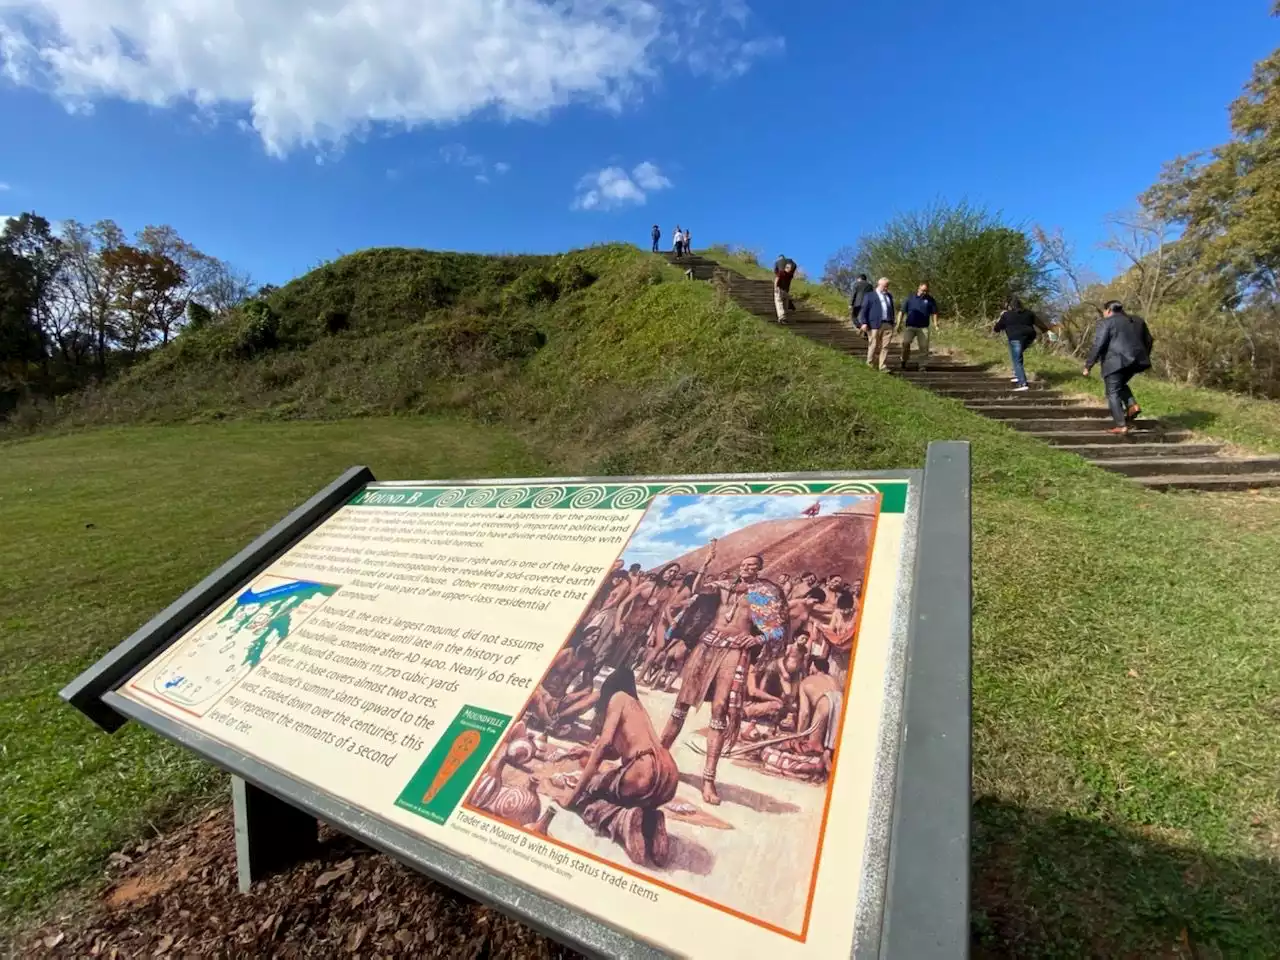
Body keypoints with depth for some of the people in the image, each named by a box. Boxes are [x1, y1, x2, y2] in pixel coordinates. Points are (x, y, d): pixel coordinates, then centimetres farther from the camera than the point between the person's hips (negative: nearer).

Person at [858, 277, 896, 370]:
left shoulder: (889, 296, 22)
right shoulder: (870, 296, 6)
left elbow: (892, 310, 25)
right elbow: (864, 310, 0)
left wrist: (892, 323, 21)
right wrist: (864, 323, -10)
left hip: (888, 325, 4)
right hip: (875, 325, -4)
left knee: (885, 347, -3)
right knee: (874, 346, 1)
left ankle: (883, 366, -2)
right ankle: (871, 364, 17)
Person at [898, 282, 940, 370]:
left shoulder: (930, 300, 7)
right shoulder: (910, 298, 6)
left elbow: (934, 313, 9)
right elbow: (903, 311, 6)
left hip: (923, 327, 1)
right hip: (910, 326, -1)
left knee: (924, 347, 1)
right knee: (906, 343, -16)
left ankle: (922, 365, 10)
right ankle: (904, 361, 4)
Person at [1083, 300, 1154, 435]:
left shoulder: (1107, 323, -4)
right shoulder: (1138, 321, 16)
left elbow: (1098, 346, -12)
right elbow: (1148, 340, 21)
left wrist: (1088, 366, -8)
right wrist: (1143, 358, 31)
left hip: (1116, 362, -7)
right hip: (1135, 360, 7)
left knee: (1113, 393, -1)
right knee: (1120, 385, 26)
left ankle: (1122, 426, -7)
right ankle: (1133, 406, 5)